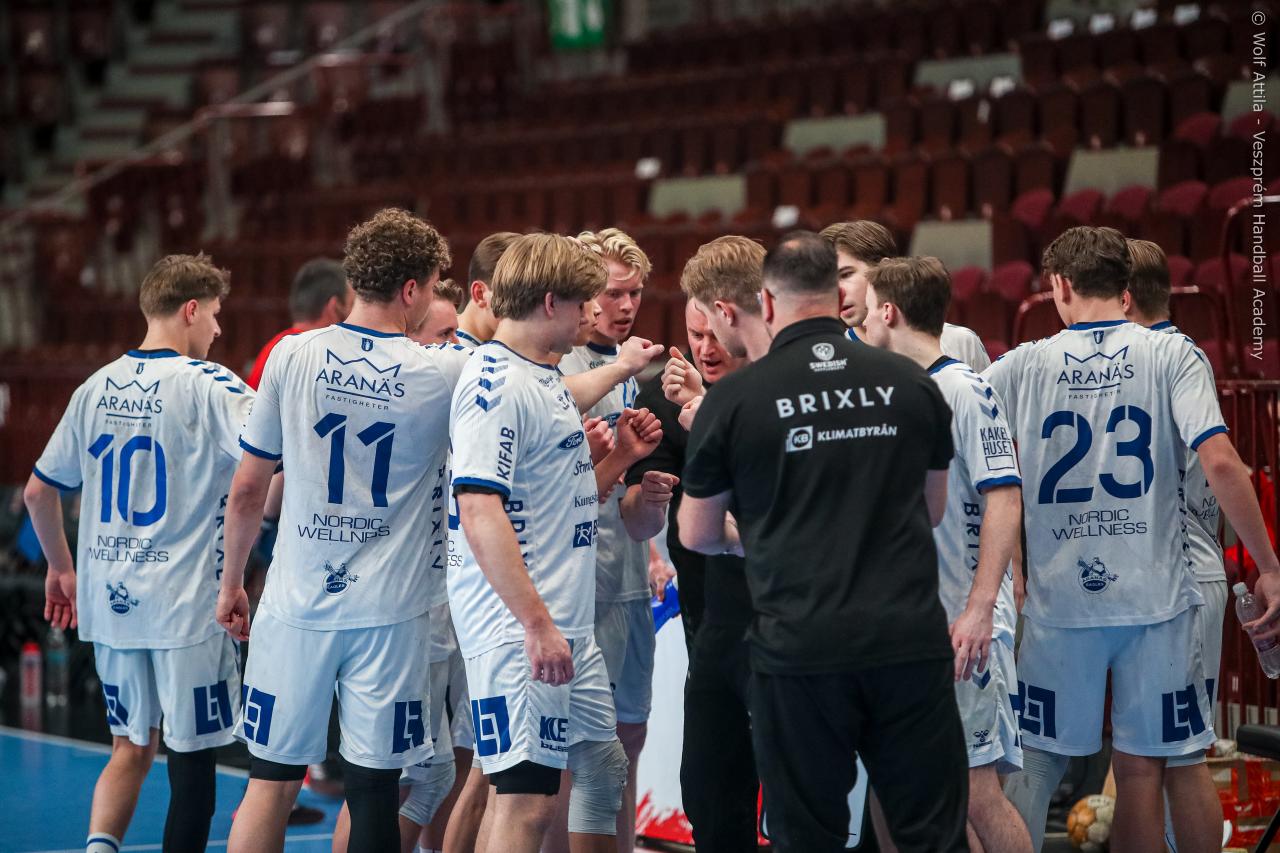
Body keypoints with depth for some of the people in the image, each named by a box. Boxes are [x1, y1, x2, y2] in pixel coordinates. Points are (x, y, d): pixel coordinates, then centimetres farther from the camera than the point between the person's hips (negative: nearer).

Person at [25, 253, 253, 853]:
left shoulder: (97, 388, 8)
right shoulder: (207, 385, -9)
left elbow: (38, 491, 15)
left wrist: (60, 568, 27)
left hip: (109, 602, 6)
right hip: (187, 604, -6)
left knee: (132, 748, 16)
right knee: (192, 759, 4)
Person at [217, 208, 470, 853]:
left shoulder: (292, 356, -1)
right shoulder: (444, 373, -6)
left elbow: (247, 489, 5)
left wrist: (231, 583, 16)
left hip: (296, 606, 2)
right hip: (389, 612, -2)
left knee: (271, 785, 8)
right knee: (372, 795, 3)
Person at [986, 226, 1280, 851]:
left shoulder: (1024, 366, 2)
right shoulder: (1172, 356, -2)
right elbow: (1220, 464, -12)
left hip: (1058, 598, 1)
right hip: (1154, 597, -1)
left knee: (1036, 767, 11)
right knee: (1140, 773, 5)